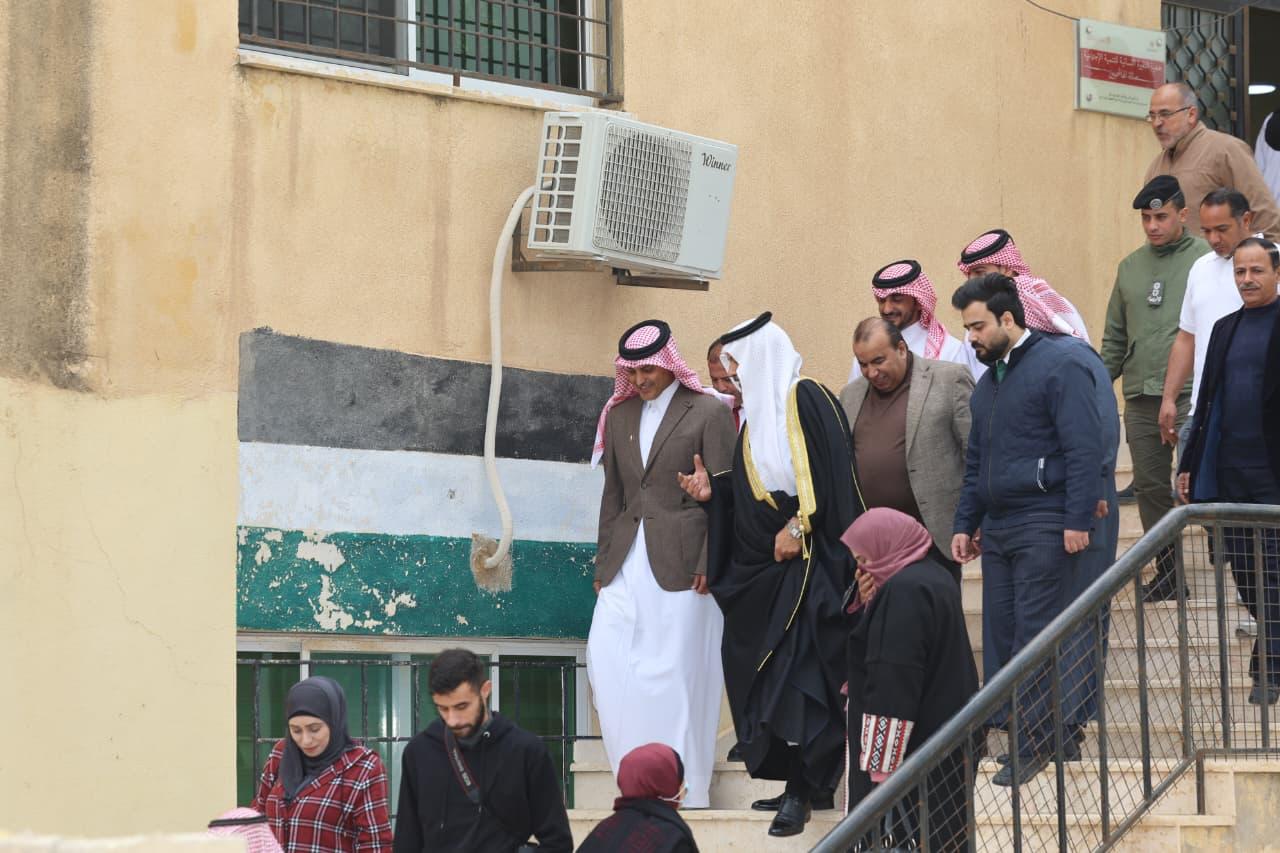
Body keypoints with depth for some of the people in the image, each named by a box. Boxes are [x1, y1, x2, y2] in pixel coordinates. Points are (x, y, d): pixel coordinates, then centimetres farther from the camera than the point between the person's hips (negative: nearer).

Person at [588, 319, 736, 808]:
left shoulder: (709, 413, -1)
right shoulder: (620, 415, 15)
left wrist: (708, 564, -11)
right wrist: (604, 563, 13)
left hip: (681, 564, -5)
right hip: (628, 561, 5)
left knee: (677, 673, -3)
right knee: (608, 663, -5)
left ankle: (685, 792, 5)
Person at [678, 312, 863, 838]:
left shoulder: (806, 400, -8)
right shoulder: (756, 412, 18)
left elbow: (826, 472, -16)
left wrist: (797, 526, -19)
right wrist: (711, 491, 4)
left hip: (805, 557, -9)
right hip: (762, 559, 9)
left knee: (798, 671, -11)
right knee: (766, 671, 6)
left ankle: (800, 791, -10)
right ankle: (799, 782, 10)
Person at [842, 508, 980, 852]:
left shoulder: (904, 591, -19)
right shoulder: (932, 576, 12)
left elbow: (893, 685, -22)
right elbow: (882, 646, 20)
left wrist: (880, 763, -21)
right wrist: (868, 605, 3)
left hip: (921, 747, -10)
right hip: (948, 734, 10)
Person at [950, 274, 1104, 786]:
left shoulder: (1059, 364, -7)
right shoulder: (988, 382, 19)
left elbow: (1085, 448, -14)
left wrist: (1077, 521, -19)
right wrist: (965, 525, 19)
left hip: (1044, 527, -8)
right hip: (997, 528, 8)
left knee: (1035, 638, -7)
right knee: (1000, 635, 5)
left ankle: (1034, 744, -2)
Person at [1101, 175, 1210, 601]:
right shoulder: (1130, 267, 15)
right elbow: (1116, 337, 20)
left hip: (1190, 394, -5)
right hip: (1140, 396, 5)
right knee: (1150, 486, 7)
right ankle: (1166, 571, 16)